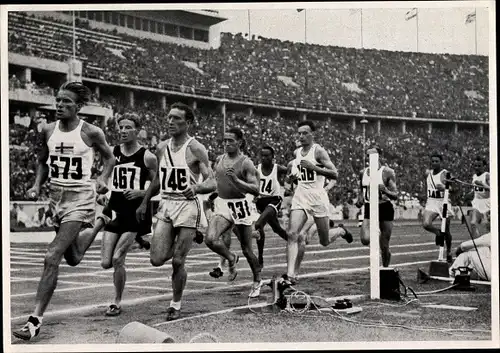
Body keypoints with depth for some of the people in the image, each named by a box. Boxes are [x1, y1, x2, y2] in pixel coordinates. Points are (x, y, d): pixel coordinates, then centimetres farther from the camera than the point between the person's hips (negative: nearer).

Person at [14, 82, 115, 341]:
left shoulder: (90, 133, -10)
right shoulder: (48, 131, 2)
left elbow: (109, 157, 7)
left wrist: (103, 179, -10)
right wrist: (37, 186, 2)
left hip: (81, 197, -6)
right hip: (56, 196, 6)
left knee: (52, 257, -17)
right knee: (73, 258, 20)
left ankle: (36, 319, -10)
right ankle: (90, 230, 55)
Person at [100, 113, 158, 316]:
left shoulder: (147, 157, -6)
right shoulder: (112, 153, 5)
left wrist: (140, 193, -16)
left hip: (137, 213, -5)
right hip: (116, 211, 5)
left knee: (117, 258, -11)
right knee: (106, 262, 0)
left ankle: (117, 303, 8)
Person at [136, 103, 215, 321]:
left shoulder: (196, 149, -9)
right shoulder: (162, 148, 9)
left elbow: (211, 183, -14)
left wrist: (196, 188, -34)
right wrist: (144, 202, 18)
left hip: (187, 206, -5)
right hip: (166, 205, 5)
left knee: (177, 262, -4)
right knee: (157, 259, -6)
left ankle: (176, 305, 16)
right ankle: (177, 246, 28)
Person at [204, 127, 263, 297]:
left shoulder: (246, 163, -10)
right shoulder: (219, 160, 8)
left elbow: (255, 190, -18)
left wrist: (236, 180, -28)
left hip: (240, 207, -4)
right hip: (222, 205, 4)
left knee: (246, 250, 6)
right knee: (210, 239, -20)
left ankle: (257, 281, 29)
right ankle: (231, 259, 9)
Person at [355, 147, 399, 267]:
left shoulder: (387, 172, -7)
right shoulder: (363, 172, 7)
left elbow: (395, 196, -9)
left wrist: (385, 190, -28)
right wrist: (360, 200, 1)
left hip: (384, 209, -3)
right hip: (369, 209, 3)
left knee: (384, 247, 1)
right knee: (365, 240, -19)